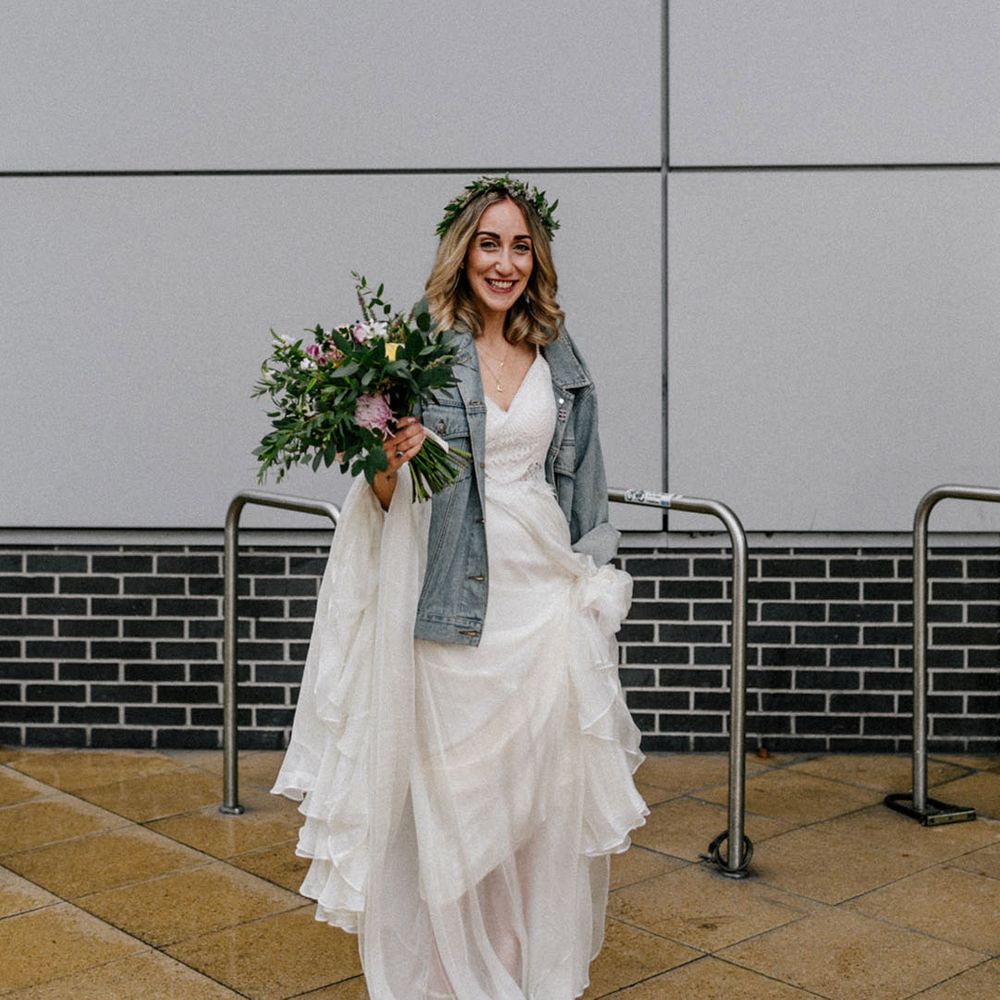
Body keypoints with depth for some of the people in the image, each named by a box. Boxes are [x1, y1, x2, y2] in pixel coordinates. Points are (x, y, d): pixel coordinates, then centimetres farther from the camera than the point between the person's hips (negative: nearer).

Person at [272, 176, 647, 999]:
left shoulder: (558, 358, 8)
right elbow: (385, 498, -2)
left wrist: (594, 586, 13)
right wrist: (389, 466, -23)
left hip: (545, 598, 4)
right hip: (453, 606, -3)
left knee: (544, 797, 10)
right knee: (451, 796, 5)